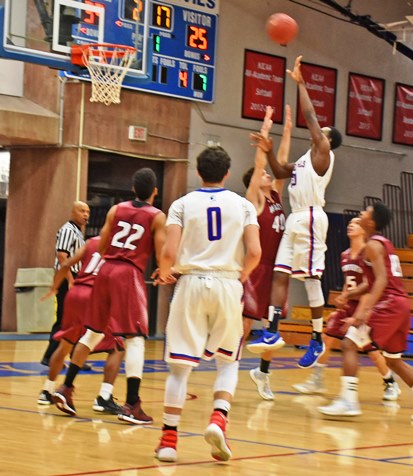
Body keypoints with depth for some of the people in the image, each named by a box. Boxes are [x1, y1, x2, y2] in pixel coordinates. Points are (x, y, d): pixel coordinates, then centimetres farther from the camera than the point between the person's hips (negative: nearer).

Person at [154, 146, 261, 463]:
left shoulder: (182, 204, 2)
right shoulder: (243, 205, 5)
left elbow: (169, 252, -9)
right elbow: (254, 252, -6)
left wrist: (164, 273, 12)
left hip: (191, 283, 0)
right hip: (228, 285, 0)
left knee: (180, 365, 6)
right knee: (228, 362, 15)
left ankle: (169, 440, 6)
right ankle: (218, 421, -9)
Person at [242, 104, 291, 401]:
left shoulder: (276, 196, 13)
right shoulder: (254, 199, -5)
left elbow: (282, 161, 14)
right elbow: (259, 163, -12)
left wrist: (287, 130, 13)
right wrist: (265, 130, -10)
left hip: (276, 268, 7)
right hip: (256, 268, -7)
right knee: (246, 322, -6)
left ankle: (263, 371, 23)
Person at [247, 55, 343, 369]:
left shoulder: (323, 152, -1)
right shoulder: (308, 159, 23)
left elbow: (310, 115, -5)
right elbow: (281, 173, 33)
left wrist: (300, 83, 1)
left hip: (310, 218, -9)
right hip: (296, 219, 9)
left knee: (311, 278, -8)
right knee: (281, 274, 2)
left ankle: (318, 339, -4)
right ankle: (273, 332, 1)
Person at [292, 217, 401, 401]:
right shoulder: (345, 255, 9)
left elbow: (370, 283, -19)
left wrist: (347, 295, -22)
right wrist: (342, 299, 12)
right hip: (348, 305, 7)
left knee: (372, 349, -4)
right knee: (327, 339, 0)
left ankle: (391, 384, 15)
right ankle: (316, 381, 8)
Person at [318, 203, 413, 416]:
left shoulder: (373, 245, -8)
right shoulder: (384, 243, 20)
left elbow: (381, 280, -19)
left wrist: (365, 309, -27)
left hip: (389, 303, -10)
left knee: (349, 344, -10)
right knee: (393, 360, 19)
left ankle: (349, 401, -17)